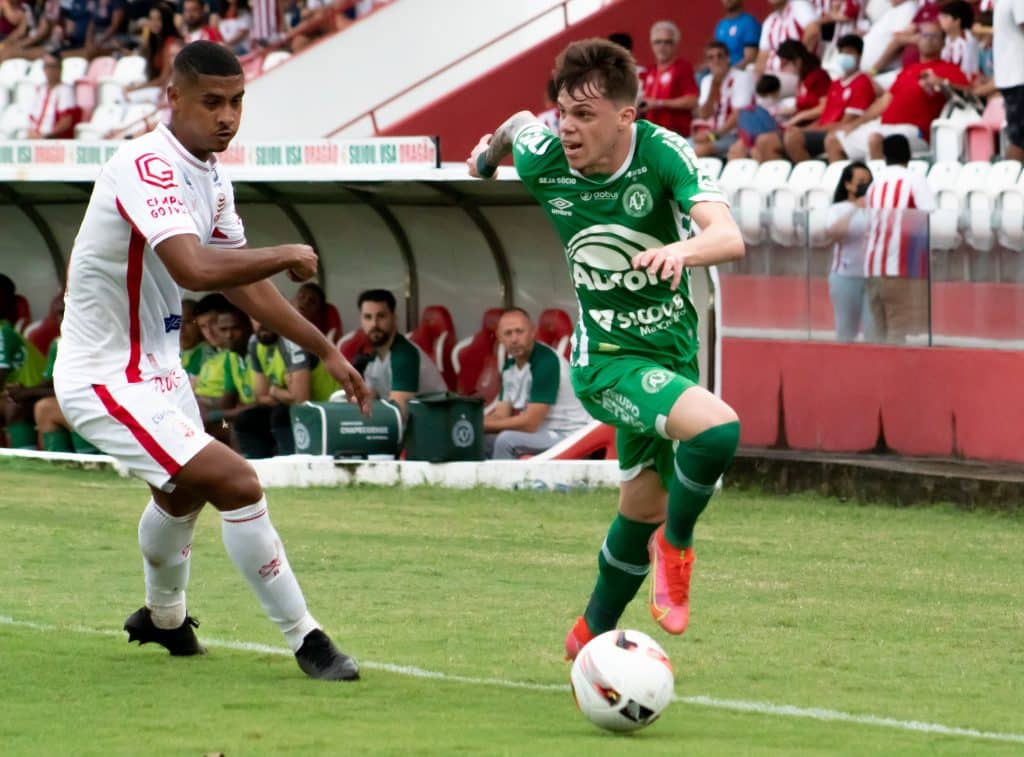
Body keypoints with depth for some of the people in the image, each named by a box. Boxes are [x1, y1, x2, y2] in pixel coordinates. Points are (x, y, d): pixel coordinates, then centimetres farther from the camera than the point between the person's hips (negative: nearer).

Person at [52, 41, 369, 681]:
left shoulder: (211, 176, 4)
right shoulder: (148, 166, -27)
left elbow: (238, 279, 15)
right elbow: (194, 269, -41)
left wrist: (326, 350, 14)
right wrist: (287, 256, -26)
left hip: (155, 365, 11)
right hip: (106, 380, -11)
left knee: (182, 493, 33)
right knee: (237, 484, -21)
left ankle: (163, 617, 60)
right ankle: (305, 640, -10)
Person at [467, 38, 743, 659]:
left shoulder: (662, 153, -20)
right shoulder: (542, 160, -16)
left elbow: (730, 237, -34)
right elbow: (519, 124, 10)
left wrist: (682, 249, -56)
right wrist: (490, 148, 33)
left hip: (673, 348, 3)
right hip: (608, 358, -3)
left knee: (645, 507, 18)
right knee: (718, 428, -30)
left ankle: (594, 635, 41)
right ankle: (677, 544, -4)